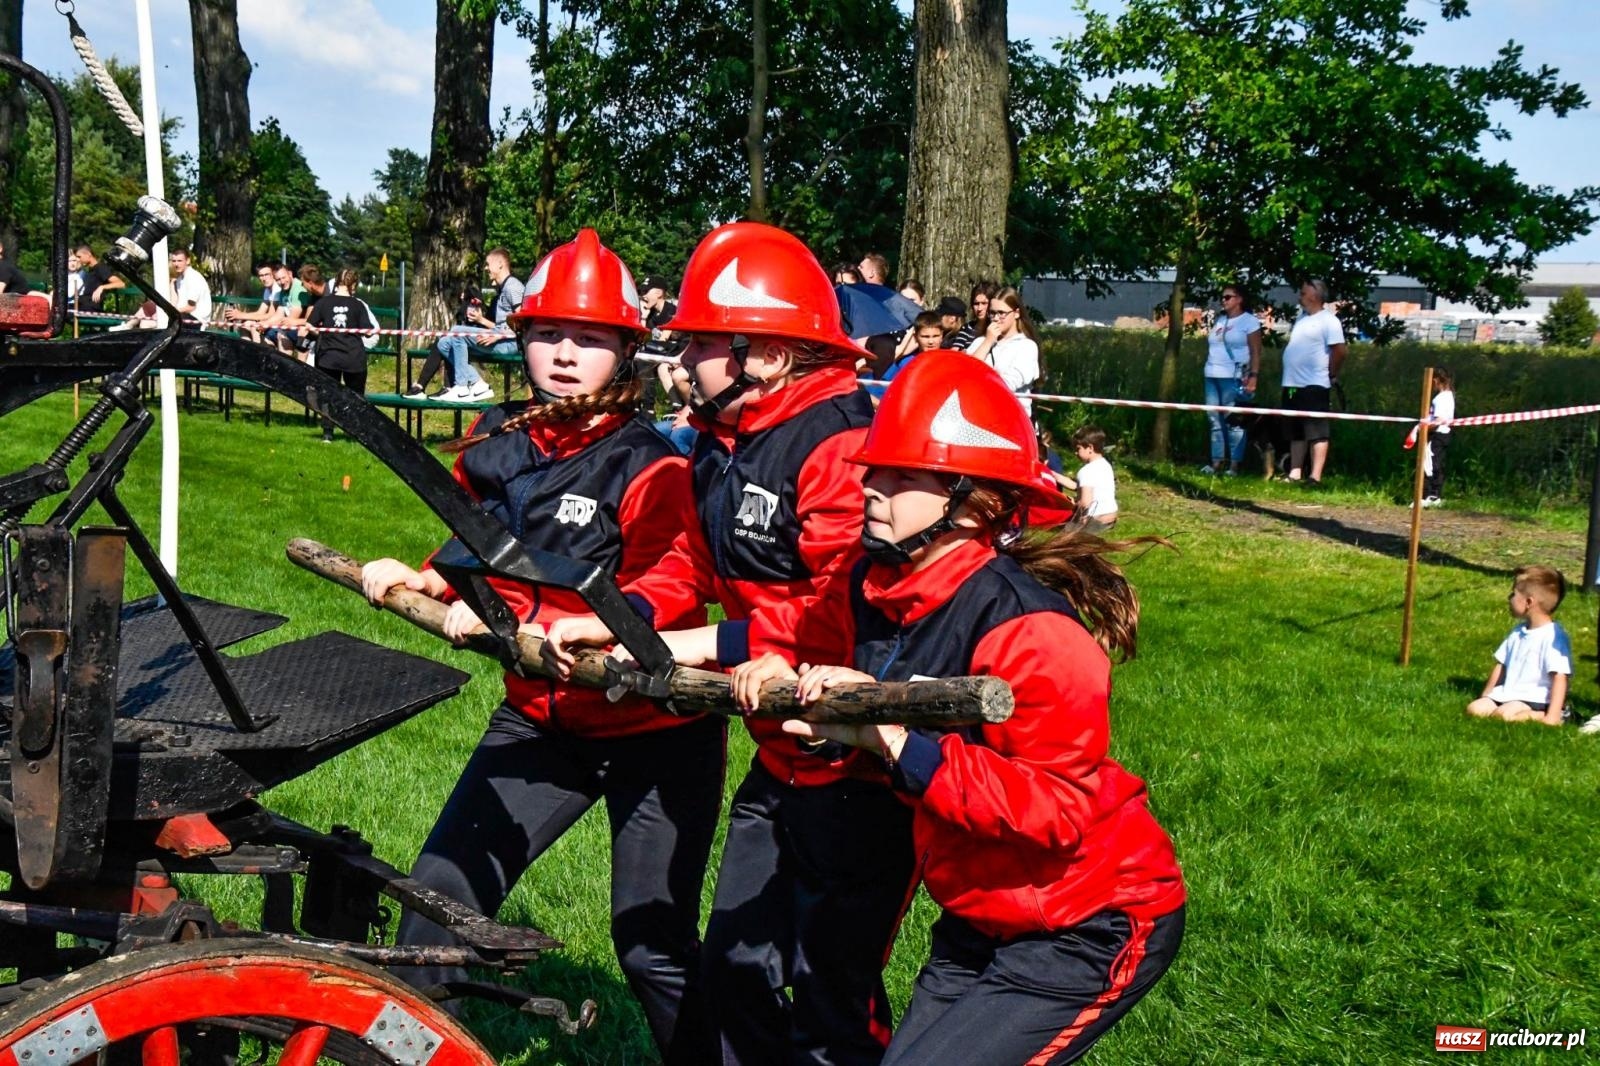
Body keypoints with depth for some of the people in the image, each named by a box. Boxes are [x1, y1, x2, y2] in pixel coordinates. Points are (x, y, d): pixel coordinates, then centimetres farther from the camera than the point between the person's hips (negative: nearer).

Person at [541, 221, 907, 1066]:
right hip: (780, 760, 10)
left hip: (857, 765, -10)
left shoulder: (840, 449, -22)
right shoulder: (723, 443, 10)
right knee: (737, 966, 18)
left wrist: (715, 644, -22)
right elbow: (695, 561, 13)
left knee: (830, 996, -2)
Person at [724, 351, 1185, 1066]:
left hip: (1090, 928, -8)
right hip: (977, 920, 8)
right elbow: (813, 641, 18)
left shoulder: (1028, 629, -27)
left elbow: (1059, 808, -32)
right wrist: (774, 667, -6)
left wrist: (891, 738, -35)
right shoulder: (871, 590, -4)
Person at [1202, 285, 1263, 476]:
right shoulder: (1219, 320, 19)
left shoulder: (1249, 321, 0)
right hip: (1212, 376, 7)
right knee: (1215, 420, 4)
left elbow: (1255, 352, -5)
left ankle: (1235, 464, -4)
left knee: (1233, 421, -6)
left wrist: (1253, 376, -13)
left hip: (1234, 378, -7)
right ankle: (1217, 462, 7)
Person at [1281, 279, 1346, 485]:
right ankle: (1295, 474, 19)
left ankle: (1315, 477, -11)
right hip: (1292, 384, 9)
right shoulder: (1301, 318, 17)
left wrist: (1330, 374, -6)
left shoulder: (1328, 320, -10)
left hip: (1314, 386, -9)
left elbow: (1339, 351, -17)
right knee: (1295, 432, 13)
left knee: (1316, 433, -8)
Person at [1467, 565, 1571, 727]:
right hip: (1507, 695, 8)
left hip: (1535, 700, -8)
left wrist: (1553, 716, -28)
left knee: (1504, 714, -33)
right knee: (1474, 708, -12)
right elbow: (1501, 665, 21)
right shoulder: (1518, 631, 14)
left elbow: (1559, 677, -21)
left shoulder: (1554, 636, -15)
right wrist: (1485, 698, 17)